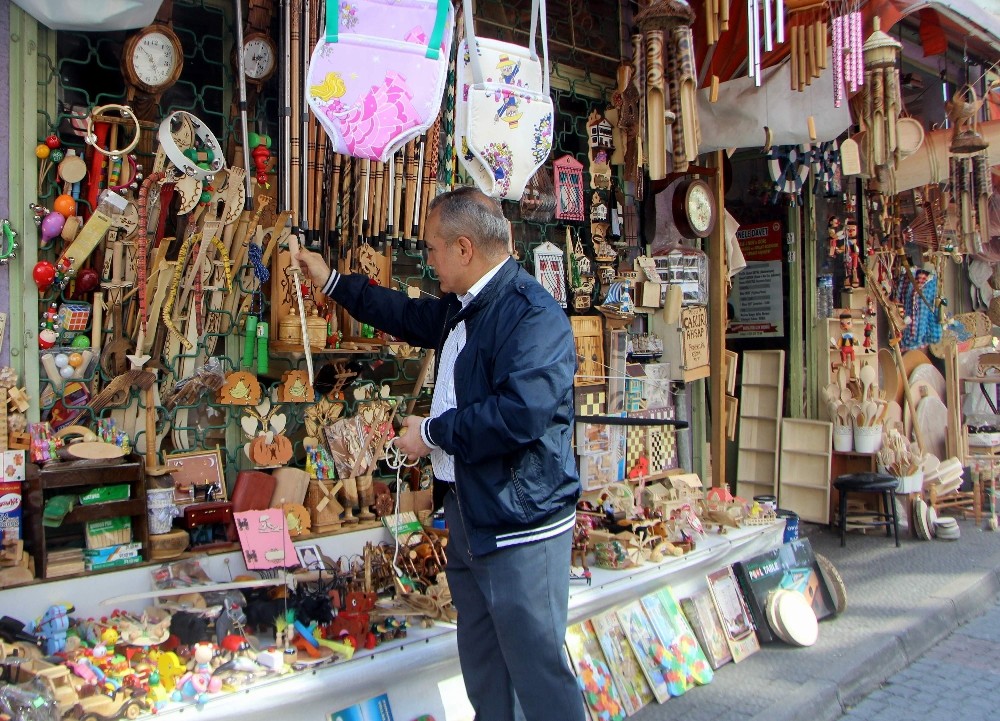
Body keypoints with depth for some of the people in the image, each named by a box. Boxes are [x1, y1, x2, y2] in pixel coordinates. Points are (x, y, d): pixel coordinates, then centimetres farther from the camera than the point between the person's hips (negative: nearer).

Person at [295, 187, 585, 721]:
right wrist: (331, 282, 35)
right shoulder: (463, 307, 14)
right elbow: (410, 317, 33)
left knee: (536, 667, -1)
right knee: (481, 665, 20)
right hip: (468, 513, 10)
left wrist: (433, 433, -17)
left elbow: (521, 412, -31)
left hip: (519, 522, -10)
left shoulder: (532, 314, -19)